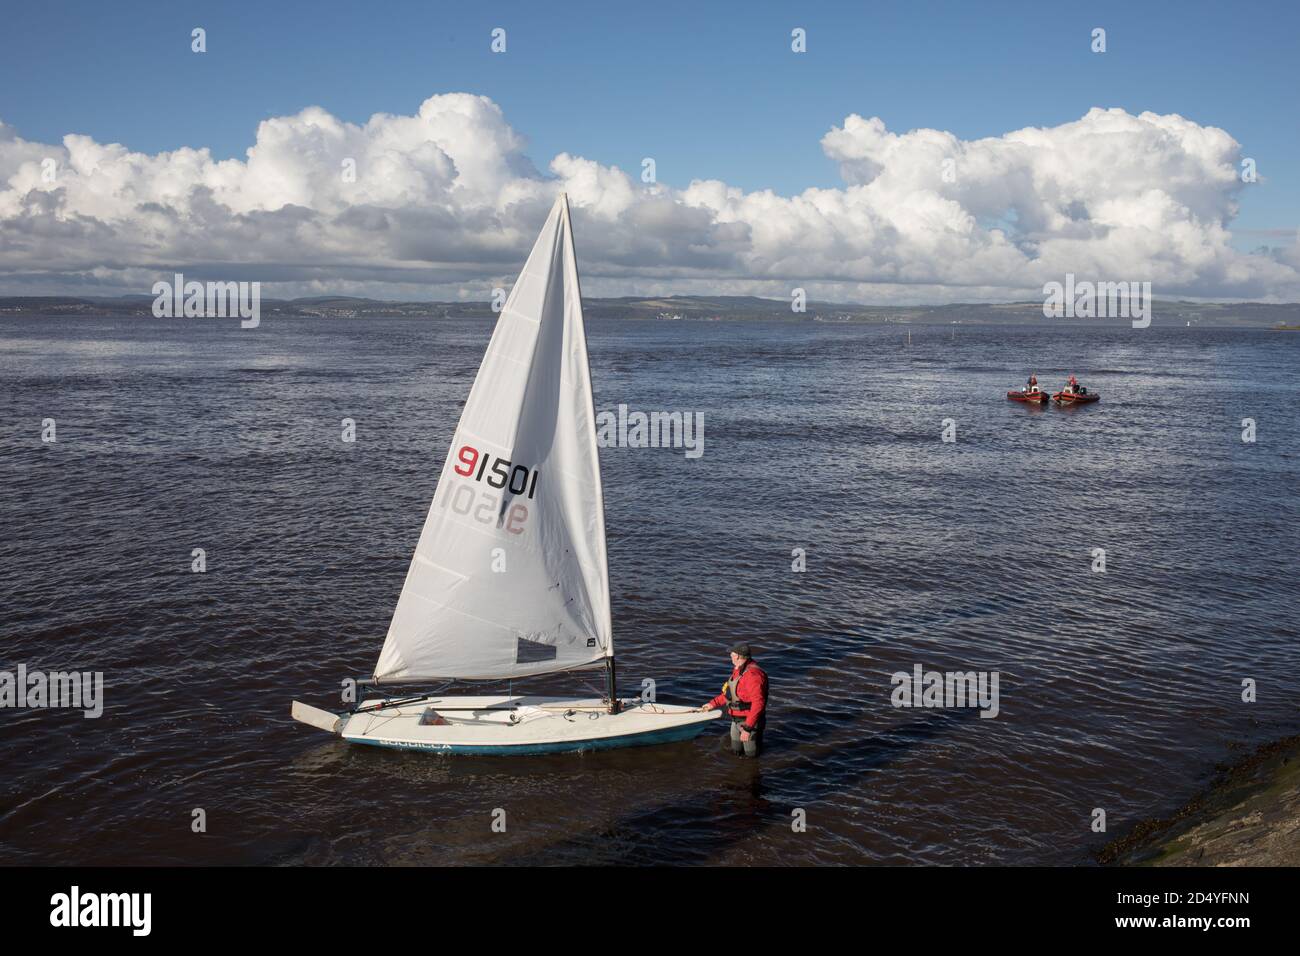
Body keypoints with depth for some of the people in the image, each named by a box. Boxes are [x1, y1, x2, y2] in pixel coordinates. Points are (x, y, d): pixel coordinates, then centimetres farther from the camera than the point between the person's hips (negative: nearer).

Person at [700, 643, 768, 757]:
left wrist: (747, 728, -32)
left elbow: (758, 703, -32)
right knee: (736, 752, 20)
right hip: (736, 720, 9)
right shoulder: (738, 670, 3)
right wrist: (713, 703, 14)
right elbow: (730, 693, 17)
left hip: (749, 720, -9)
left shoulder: (752, 674, -29)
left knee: (751, 754, 8)